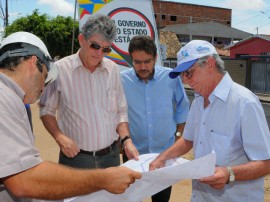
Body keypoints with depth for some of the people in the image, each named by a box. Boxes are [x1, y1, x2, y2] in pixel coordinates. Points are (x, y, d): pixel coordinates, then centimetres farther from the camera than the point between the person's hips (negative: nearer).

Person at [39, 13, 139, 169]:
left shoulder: (113, 70, 1)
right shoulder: (60, 69, -10)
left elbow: (121, 112, 8)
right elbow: (47, 110, 0)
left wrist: (127, 140, -5)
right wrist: (60, 137, -13)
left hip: (111, 155, 3)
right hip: (75, 156, -3)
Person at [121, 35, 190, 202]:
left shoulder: (171, 77, -8)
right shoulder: (122, 80, -10)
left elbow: (183, 108, 7)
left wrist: (179, 135, 7)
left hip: (166, 152, 1)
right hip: (133, 153, 0)